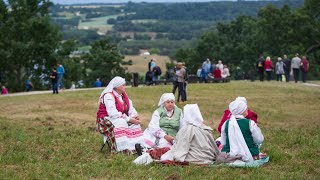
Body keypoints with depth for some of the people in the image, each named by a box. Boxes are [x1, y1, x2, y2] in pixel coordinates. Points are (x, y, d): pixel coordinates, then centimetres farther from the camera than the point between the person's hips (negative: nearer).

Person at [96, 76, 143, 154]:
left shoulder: (123, 95, 9)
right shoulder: (108, 96, -17)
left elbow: (131, 108, 4)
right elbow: (113, 113, -27)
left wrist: (135, 116, -19)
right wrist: (129, 119, -29)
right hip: (105, 121, -8)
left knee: (134, 123, -17)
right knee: (120, 123, -36)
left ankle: (136, 147, -29)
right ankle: (124, 149, -42)